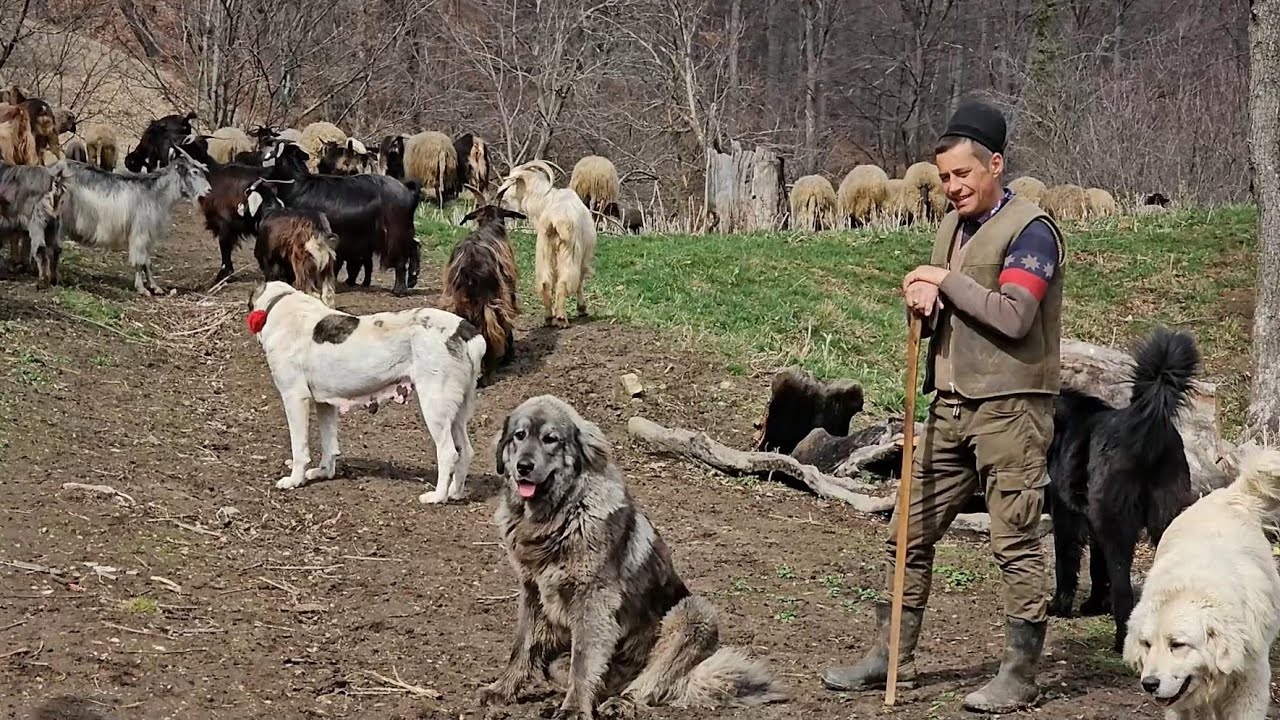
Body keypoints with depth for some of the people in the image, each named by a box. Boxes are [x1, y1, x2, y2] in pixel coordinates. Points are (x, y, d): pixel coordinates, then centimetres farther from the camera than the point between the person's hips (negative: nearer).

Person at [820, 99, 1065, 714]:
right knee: (910, 534, 10)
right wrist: (924, 307, 0)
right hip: (951, 407, 8)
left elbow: (1013, 317, -20)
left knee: (1014, 542, -4)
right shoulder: (952, 228, 17)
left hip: (1010, 407, -8)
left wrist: (948, 282, -12)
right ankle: (892, 657, 19)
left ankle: (1021, 676, 3)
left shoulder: (1030, 230, -9)